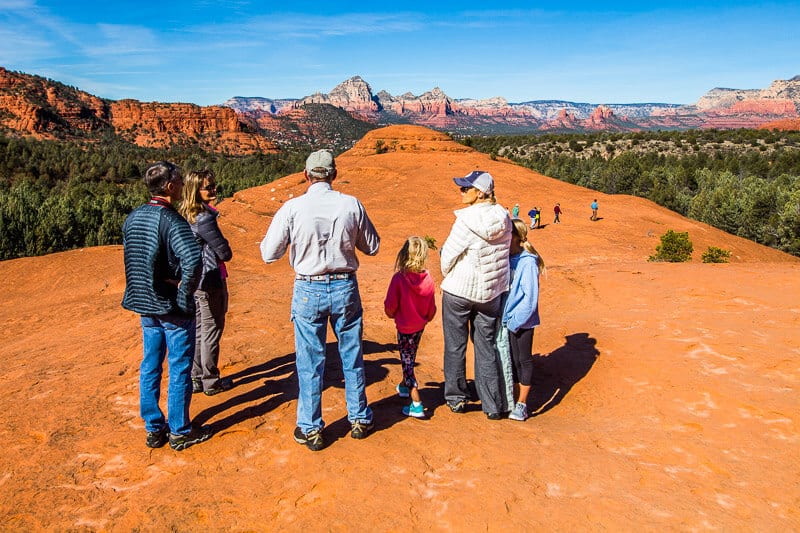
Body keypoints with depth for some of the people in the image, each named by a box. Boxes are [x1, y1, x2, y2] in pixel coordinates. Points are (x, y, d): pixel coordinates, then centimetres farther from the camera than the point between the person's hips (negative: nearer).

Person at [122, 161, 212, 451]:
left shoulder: (132, 218, 5)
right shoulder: (171, 220, -20)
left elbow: (129, 256, 14)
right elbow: (193, 259, -35)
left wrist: (144, 290, 13)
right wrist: (185, 290, -21)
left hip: (144, 304, 8)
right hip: (173, 307, -7)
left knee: (150, 366, 15)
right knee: (179, 369, 5)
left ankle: (153, 428, 27)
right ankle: (180, 432, 16)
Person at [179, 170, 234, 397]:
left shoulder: (185, 215, 6)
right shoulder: (205, 218, -21)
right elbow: (225, 252, -19)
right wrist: (226, 252, 3)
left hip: (191, 280, 9)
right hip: (210, 281, -9)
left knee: (196, 330, 17)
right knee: (211, 331, 4)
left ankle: (195, 378, 28)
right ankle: (211, 382, 17)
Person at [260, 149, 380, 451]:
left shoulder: (293, 208, -11)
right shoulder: (352, 205, -5)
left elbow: (269, 254, -7)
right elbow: (372, 247, 5)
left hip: (309, 291, -2)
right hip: (345, 288, 2)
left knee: (310, 362, 10)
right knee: (352, 356, 17)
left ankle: (310, 430, 21)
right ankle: (359, 420, 30)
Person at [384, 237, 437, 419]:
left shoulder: (399, 278, -24)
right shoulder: (428, 278, -11)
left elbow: (390, 306, -17)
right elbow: (432, 307, 0)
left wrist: (392, 315, 6)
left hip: (404, 327, -5)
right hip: (420, 325, 5)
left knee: (407, 361, 3)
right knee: (410, 357, 25)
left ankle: (417, 404, -3)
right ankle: (404, 386, 49)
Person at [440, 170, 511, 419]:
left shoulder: (466, 220, -21)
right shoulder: (503, 217, -3)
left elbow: (448, 254, -13)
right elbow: (500, 249, 6)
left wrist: (447, 274, 7)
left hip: (459, 290, -5)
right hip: (491, 292, 5)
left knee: (455, 345, 13)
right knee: (487, 347, 15)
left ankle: (456, 398, 25)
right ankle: (492, 405, 19)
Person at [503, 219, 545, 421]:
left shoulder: (527, 262, -16)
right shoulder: (506, 259, 3)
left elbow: (531, 297, -17)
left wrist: (515, 320, -17)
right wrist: (504, 317, 1)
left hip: (522, 321, -6)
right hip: (507, 319, 6)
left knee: (524, 360, 6)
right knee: (511, 359, 15)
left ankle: (522, 405, 17)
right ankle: (514, 399, 29)